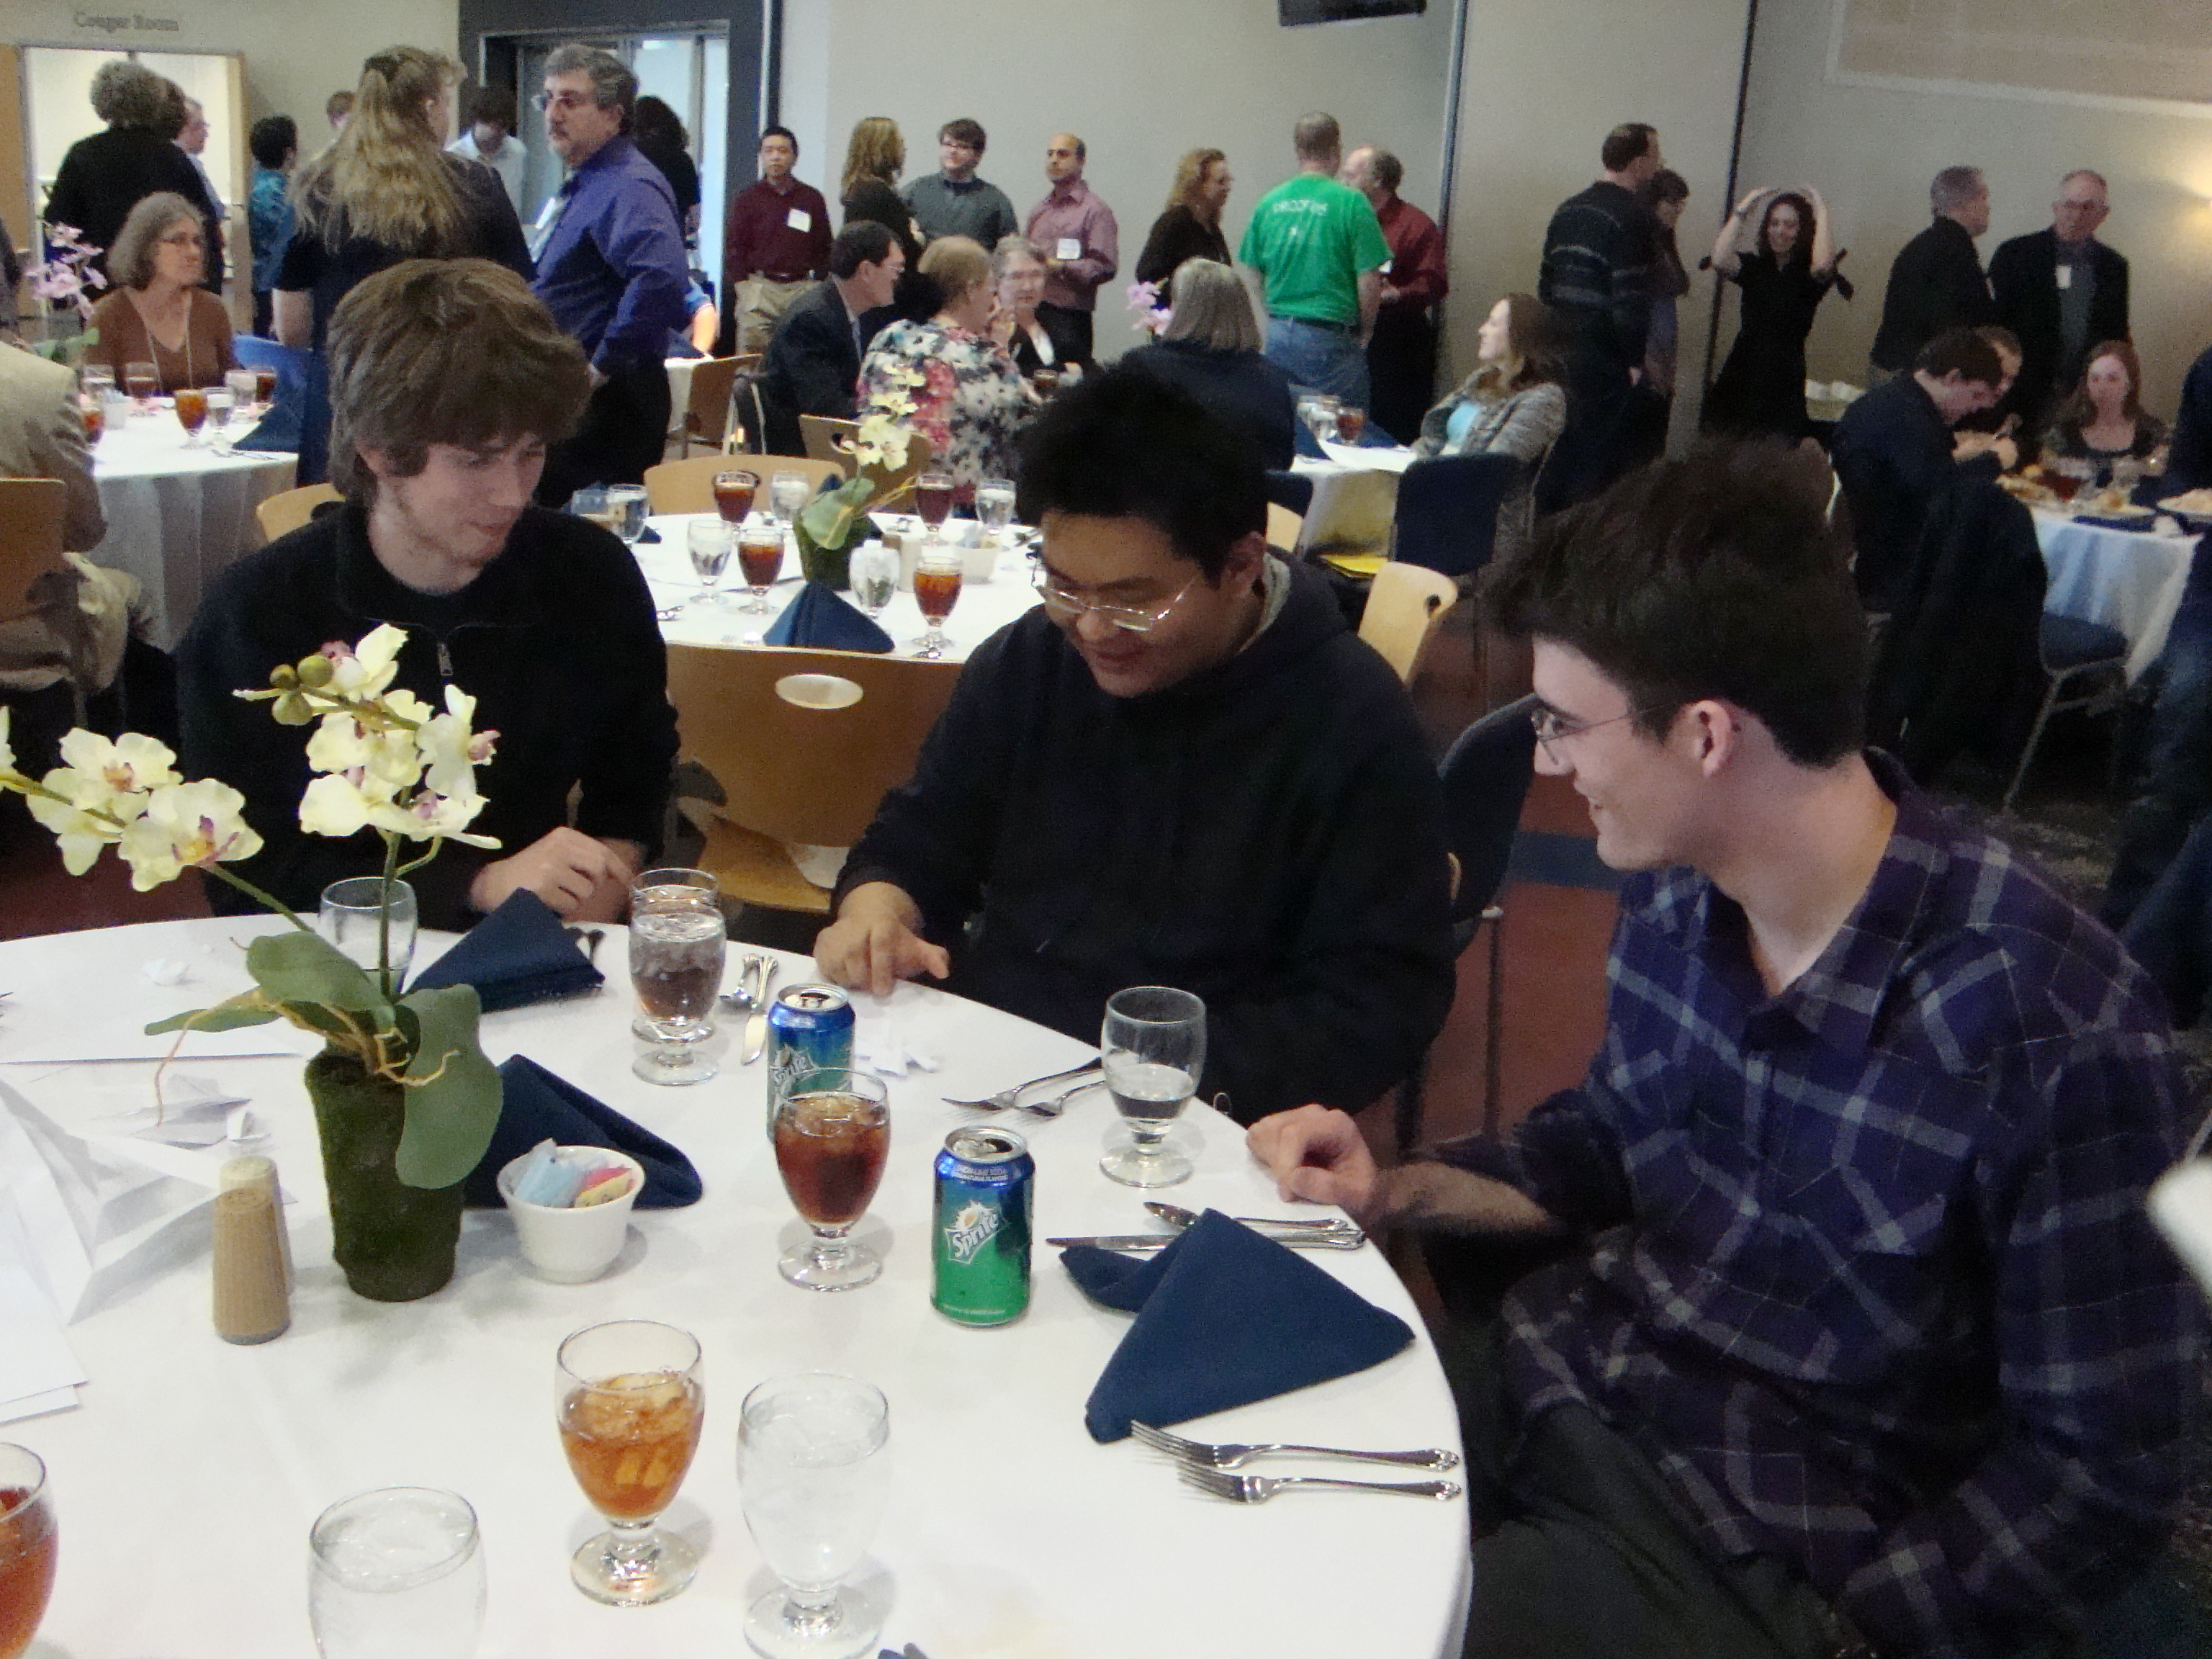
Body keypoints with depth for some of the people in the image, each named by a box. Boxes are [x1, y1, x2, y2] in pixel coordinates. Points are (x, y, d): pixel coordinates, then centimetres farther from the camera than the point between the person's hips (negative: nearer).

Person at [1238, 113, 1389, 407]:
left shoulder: (1269, 202, 5)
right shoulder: (1351, 202, -9)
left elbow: (1256, 275, 11)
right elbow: (1369, 281, -11)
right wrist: (1364, 333, 4)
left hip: (1278, 336, 5)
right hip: (1330, 338, -5)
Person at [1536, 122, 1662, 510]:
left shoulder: (1569, 210, 11)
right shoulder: (1633, 219, -14)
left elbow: (1546, 285, 15)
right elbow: (1630, 300, -20)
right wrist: (1635, 361, -11)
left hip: (1562, 357, 8)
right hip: (1605, 363, -8)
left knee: (1555, 452, 16)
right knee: (1596, 461, -1)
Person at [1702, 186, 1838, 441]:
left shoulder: (1807, 272, 2)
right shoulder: (1753, 265, 9)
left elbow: (1823, 265, -23)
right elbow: (1720, 261, -11)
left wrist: (1821, 211, -11)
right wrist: (1742, 210, -5)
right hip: (1742, 371, 3)